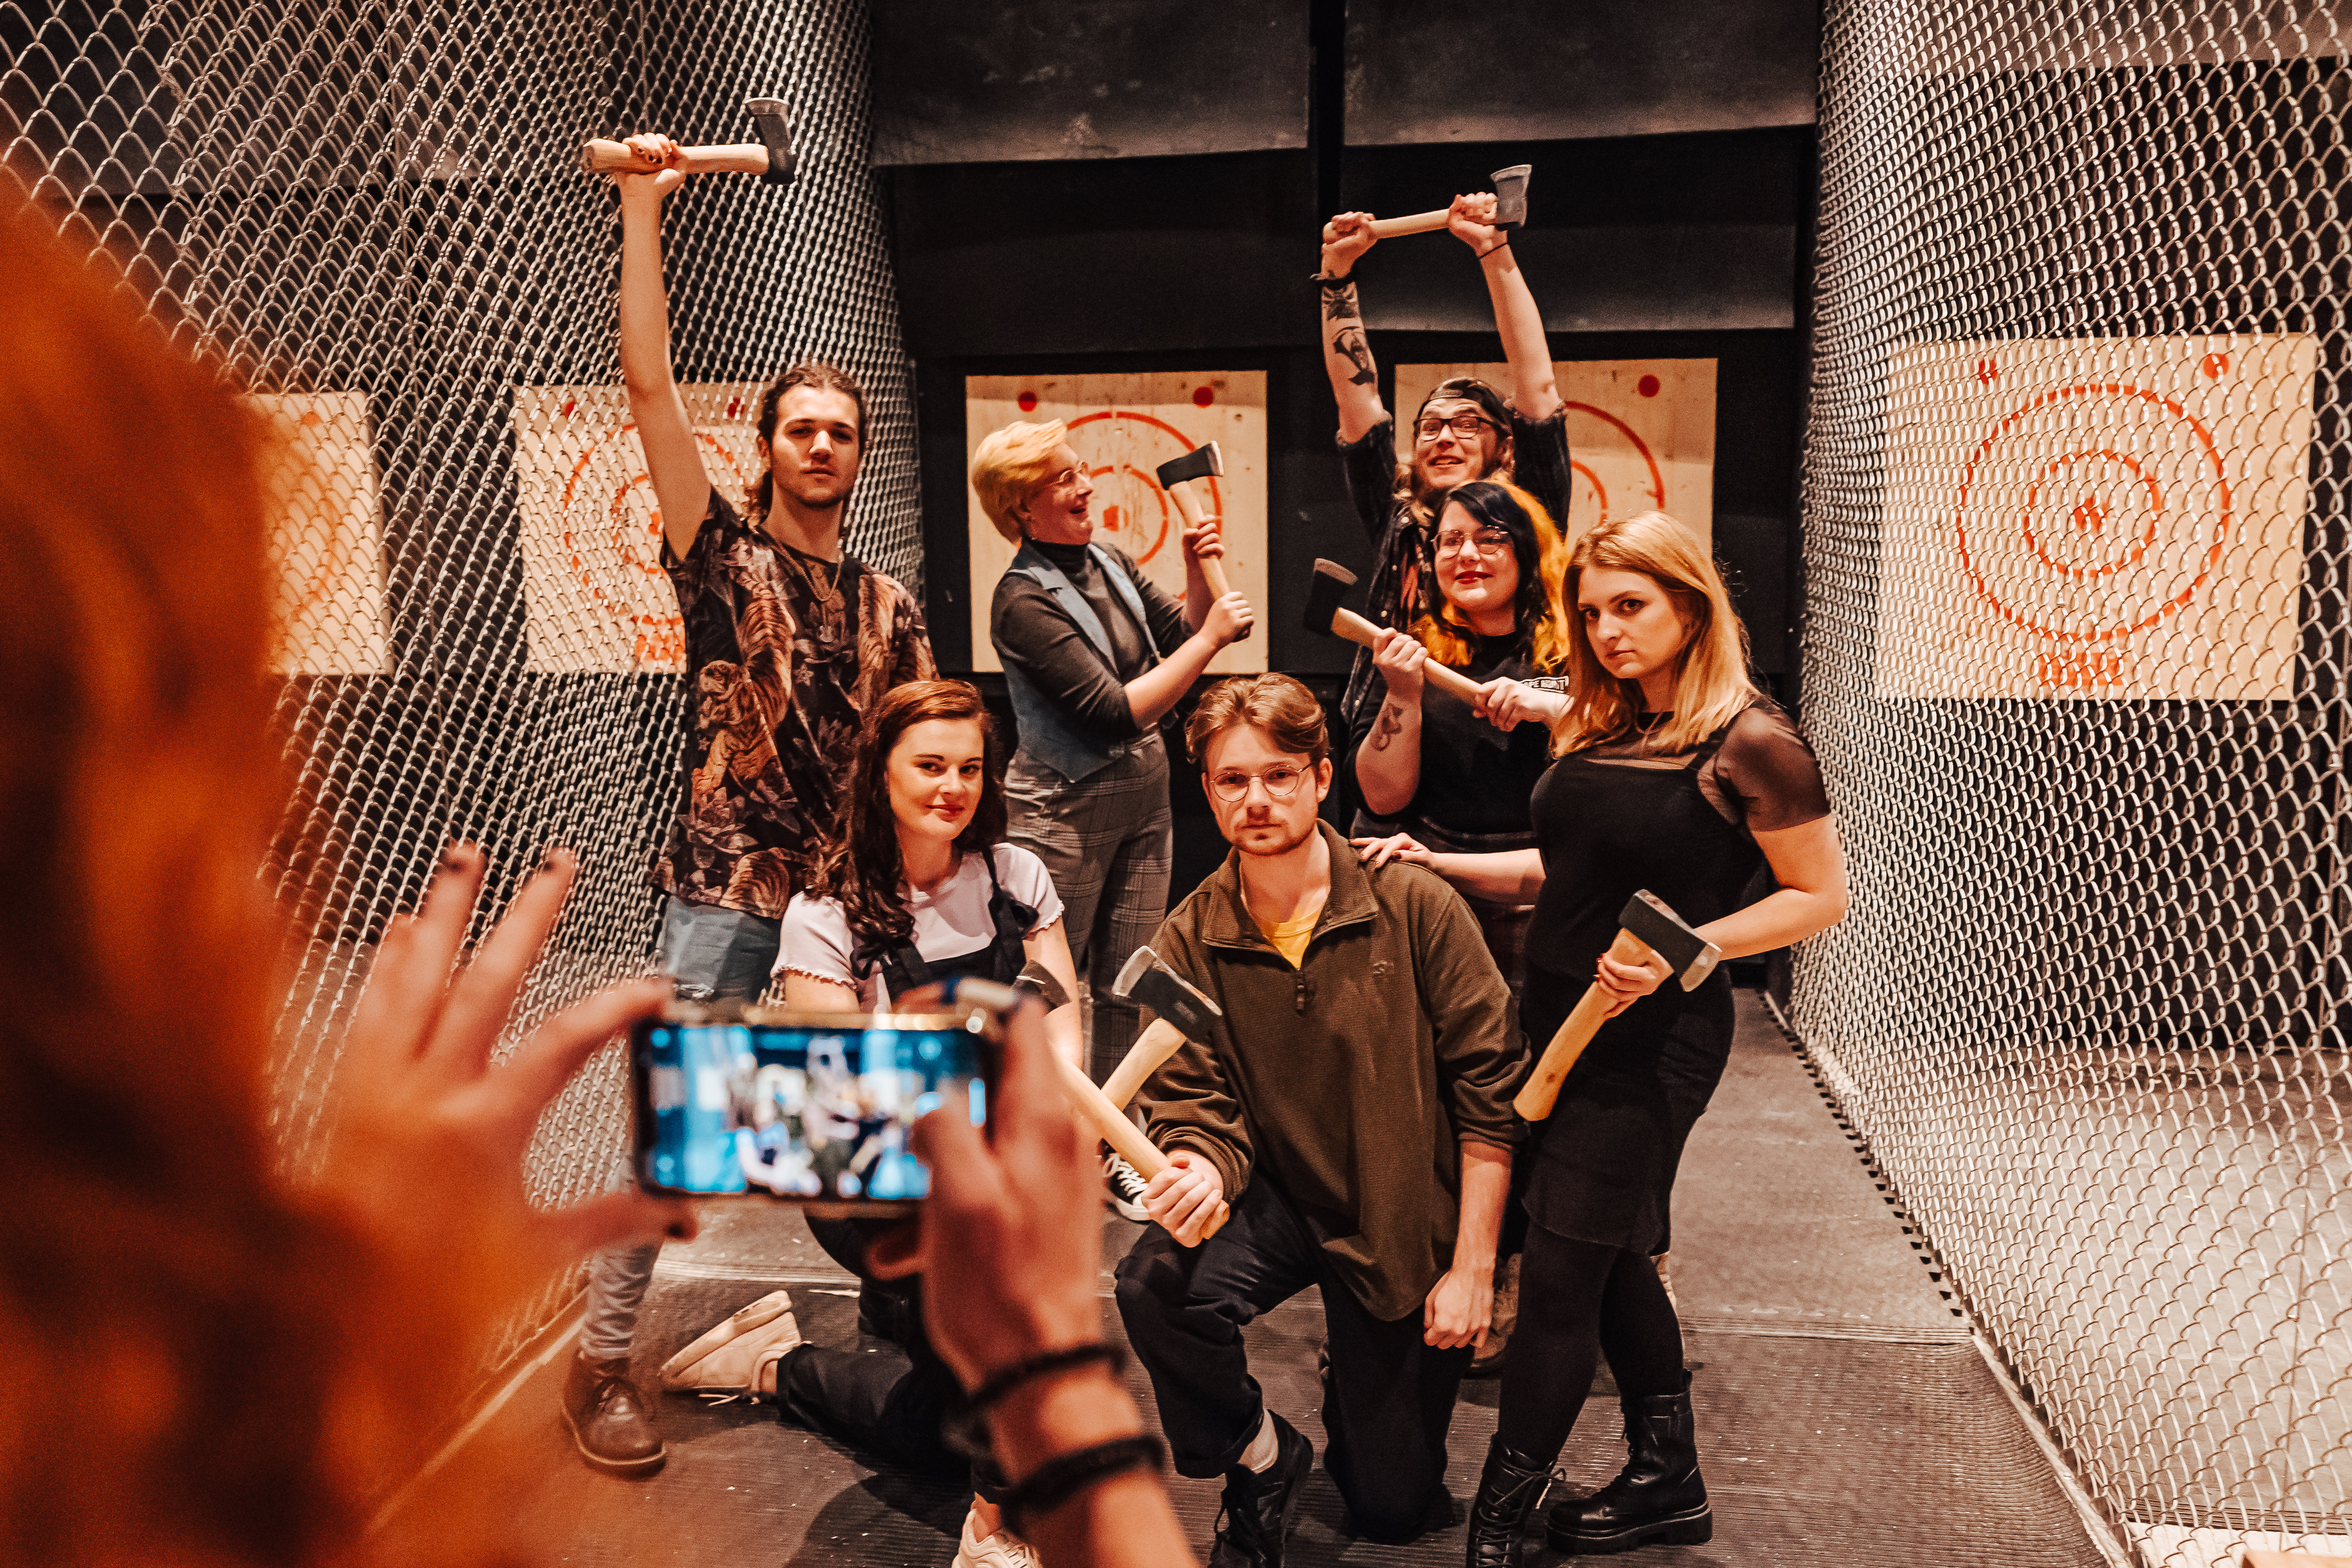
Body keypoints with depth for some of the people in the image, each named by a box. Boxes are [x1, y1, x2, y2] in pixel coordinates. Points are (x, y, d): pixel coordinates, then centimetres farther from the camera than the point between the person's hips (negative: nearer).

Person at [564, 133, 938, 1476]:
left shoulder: (890, 603, 10)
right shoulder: (723, 553, -2)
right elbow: (650, 382, -10)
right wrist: (644, 206, -11)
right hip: (727, 891, -4)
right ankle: (604, 1360, 11)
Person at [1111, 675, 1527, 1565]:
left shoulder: (1414, 907, -16)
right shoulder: (1187, 945, -8)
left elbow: (1490, 1088, -12)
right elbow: (1197, 1107, -8)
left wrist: (1474, 1265, -13)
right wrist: (1200, 1172, -33)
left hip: (1408, 1223, -1)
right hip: (1277, 1197, 1)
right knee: (1156, 1285, -32)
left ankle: (1356, 1388, 42)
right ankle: (1262, 1461, 1)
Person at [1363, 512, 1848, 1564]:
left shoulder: (1749, 743, -13)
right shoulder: (1600, 725, 8)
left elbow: (1820, 896, -10)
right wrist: (1438, 864, 4)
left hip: (1653, 1037, -7)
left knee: (1560, 1270, -1)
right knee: (1613, 1261, 17)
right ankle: (1668, 1483, 35)